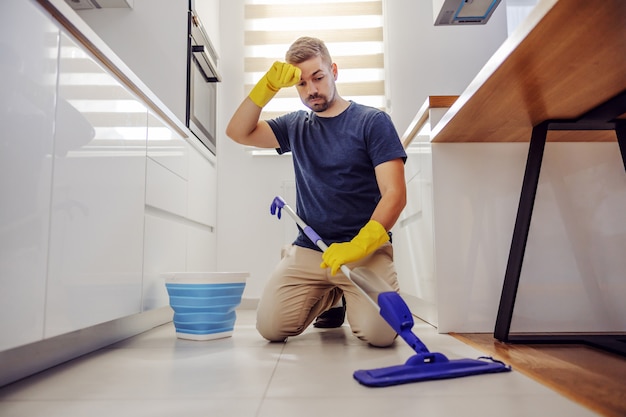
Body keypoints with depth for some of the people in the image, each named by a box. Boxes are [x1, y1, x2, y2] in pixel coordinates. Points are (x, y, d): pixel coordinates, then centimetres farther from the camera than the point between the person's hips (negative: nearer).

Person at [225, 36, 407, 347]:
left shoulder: (373, 121, -1)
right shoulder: (296, 126, 15)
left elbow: (394, 194, -10)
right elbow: (238, 132, 6)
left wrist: (358, 246, -25)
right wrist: (268, 85, -7)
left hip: (365, 249, -3)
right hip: (308, 249, 4)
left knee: (379, 332, -24)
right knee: (270, 327, -12)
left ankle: (350, 298, 12)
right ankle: (329, 296, 18)